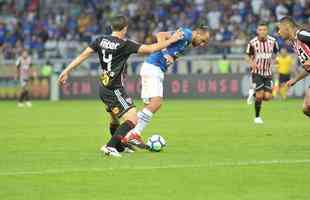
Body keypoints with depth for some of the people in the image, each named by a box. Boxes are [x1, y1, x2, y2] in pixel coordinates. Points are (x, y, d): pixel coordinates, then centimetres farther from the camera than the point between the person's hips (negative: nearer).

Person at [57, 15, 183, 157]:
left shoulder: (101, 40, 3)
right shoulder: (125, 45, -14)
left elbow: (83, 55, 1)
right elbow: (150, 49, -14)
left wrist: (67, 71, 7)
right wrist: (171, 40, -3)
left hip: (104, 88, 8)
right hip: (114, 90, -8)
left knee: (115, 119, 27)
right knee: (133, 120, -11)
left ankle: (119, 147, 44)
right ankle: (110, 147, -21)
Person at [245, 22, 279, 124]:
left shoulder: (272, 41, -6)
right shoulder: (252, 43, -11)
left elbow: (277, 54, 9)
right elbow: (248, 57, 1)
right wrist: (251, 63, -20)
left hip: (268, 72, 3)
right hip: (257, 72, -3)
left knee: (267, 97, -5)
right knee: (259, 95, -11)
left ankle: (255, 94, 29)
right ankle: (257, 117, 9)